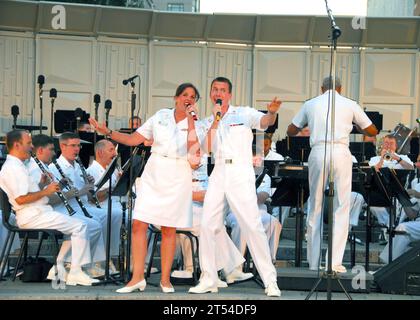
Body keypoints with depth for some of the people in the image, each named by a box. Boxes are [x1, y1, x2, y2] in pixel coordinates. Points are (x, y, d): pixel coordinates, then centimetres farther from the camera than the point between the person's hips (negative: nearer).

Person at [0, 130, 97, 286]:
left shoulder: (17, 166, 19)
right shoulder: (13, 167, -14)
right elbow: (20, 198, -24)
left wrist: (43, 183, 6)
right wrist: (45, 191, -16)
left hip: (36, 213, 11)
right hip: (32, 216, -11)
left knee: (70, 226, 21)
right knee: (79, 226, -13)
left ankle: (57, 267, 14)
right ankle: (76, 273, -12)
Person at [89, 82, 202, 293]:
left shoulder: (195, 124, 3)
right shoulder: (161, 116, 8)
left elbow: (194, 152, -15)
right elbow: (134, 139, 8)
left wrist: (190, 121, -13)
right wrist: (108, 132, 0)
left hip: (178, 178, -2)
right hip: (153, 174, 2)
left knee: (169, 229, 3)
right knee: (139, 224, -6)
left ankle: (165, 279, 12)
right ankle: (137, 278, -1)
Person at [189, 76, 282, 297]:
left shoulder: (243, 114, 5)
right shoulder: (207, 123, 16)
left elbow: (264, 121, -14)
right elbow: (207, 149, 0)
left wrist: (272, 113, -37)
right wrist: (215, 121, -6)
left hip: (241, 173, -4)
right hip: (219, 173, 4)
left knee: (253, 226, -10)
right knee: (207, 225, 0)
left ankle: (270, 281, -5)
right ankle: (208, 280, 11)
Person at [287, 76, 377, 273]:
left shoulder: (310, 104, 13)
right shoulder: (349, 105, 9)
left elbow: (291, 131, 19)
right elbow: (372, 131, 13)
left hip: (318, 153, 2)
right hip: (340, 152, -1)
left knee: (315, 208, 10)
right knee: (341, 207, 2)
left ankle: (315, 261, 12)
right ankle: (335, 262, -4)